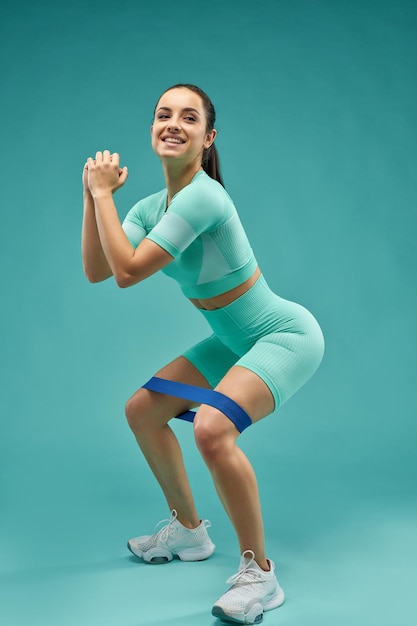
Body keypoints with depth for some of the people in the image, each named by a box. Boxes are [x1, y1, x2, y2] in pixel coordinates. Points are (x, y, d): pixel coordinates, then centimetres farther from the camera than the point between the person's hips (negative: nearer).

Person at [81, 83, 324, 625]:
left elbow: (128, 271, -28)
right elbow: (96, 270, -5)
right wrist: (92, 194, -10)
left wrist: (103, 194, -19)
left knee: (213, 428, -31)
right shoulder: (152, 206, 1)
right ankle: (188, 532, 30)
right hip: (235, 340, 9)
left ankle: (260, 575, -13)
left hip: (286, 336, -9)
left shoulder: (202, 197, -27)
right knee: (142, 411, 13)